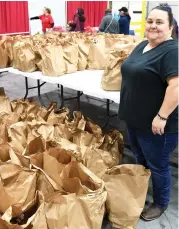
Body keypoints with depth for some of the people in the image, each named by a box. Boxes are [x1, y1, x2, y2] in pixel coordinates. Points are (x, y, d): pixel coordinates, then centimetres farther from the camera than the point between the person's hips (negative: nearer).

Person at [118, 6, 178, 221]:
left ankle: (160, 204, 30)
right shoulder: (142, 46, 9)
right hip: (134, 118, 9)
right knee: (140, 160, 23)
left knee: (157, 165, 9)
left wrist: (162, 117, -26)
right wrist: (129, 109, 19)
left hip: (155, 124, -8)